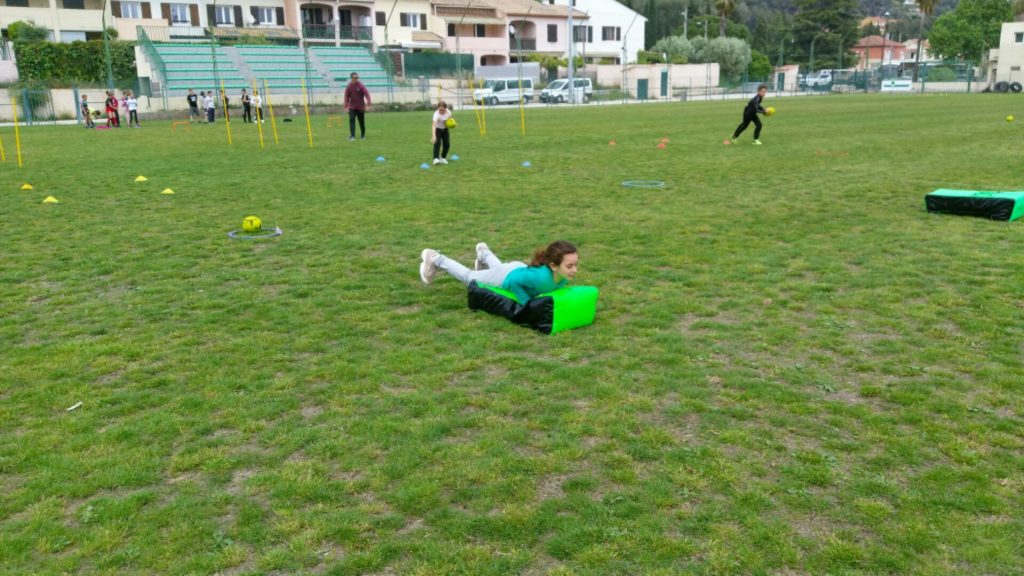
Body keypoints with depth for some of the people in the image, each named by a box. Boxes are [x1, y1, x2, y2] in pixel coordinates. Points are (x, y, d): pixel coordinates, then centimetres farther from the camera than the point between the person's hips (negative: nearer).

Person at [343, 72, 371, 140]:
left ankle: (363, 136, 26)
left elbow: (367, 94, -14)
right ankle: (352, 136, -14)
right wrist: (346, 106, -3)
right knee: (351, 120, -14)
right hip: (352, 107, 1)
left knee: (362, 122, 7)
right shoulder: (348, 87, -1)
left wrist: (368, 105, -22)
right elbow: (346, 97, 4)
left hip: (361, 107, -1)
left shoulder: (361, 86, -9)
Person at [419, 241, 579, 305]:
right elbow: (512, 280, -39)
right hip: (506, 277, -5)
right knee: (468, 277, 24)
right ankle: (436, 259, 46)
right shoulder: (540, 276, -49)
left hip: (520, 269, 5)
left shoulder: (564, 275, -28)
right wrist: (527, 301, -36)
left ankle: (484, 253, 71)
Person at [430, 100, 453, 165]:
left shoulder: (448, 112, -18)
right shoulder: (436, 114, -34)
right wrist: (433, 136, -59)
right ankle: (436, 158, -31)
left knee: (447, 144, -3)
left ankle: (443, 158, 18)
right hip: (437, 129, -5)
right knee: (437, 143, -25)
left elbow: (450, 120, 6)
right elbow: (433, 125, -46)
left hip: (445, 129, 5)